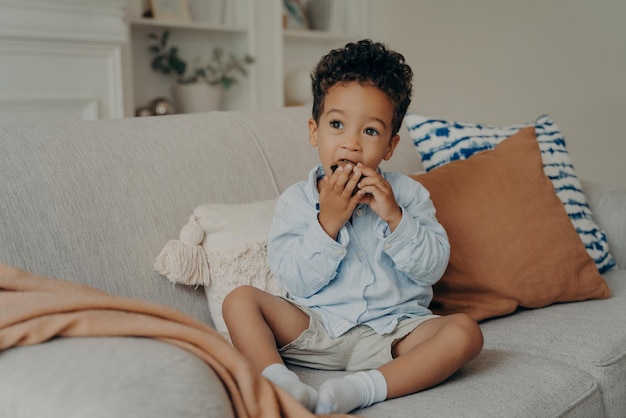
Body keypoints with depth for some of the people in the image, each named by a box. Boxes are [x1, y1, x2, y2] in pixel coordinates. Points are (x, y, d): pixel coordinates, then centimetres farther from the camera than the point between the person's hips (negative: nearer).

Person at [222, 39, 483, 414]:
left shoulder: (407, 194, 4)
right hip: (314, 326, 0)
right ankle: (280, 382, -34)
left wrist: (395, 217, -17)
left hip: (391, 332, 1)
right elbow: (298, 282, -8)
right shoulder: (297, 200, 1)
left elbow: (433, 267, -4)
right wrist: (328, 221, -19)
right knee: (240, 300, -17)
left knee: (465, 332, -24)